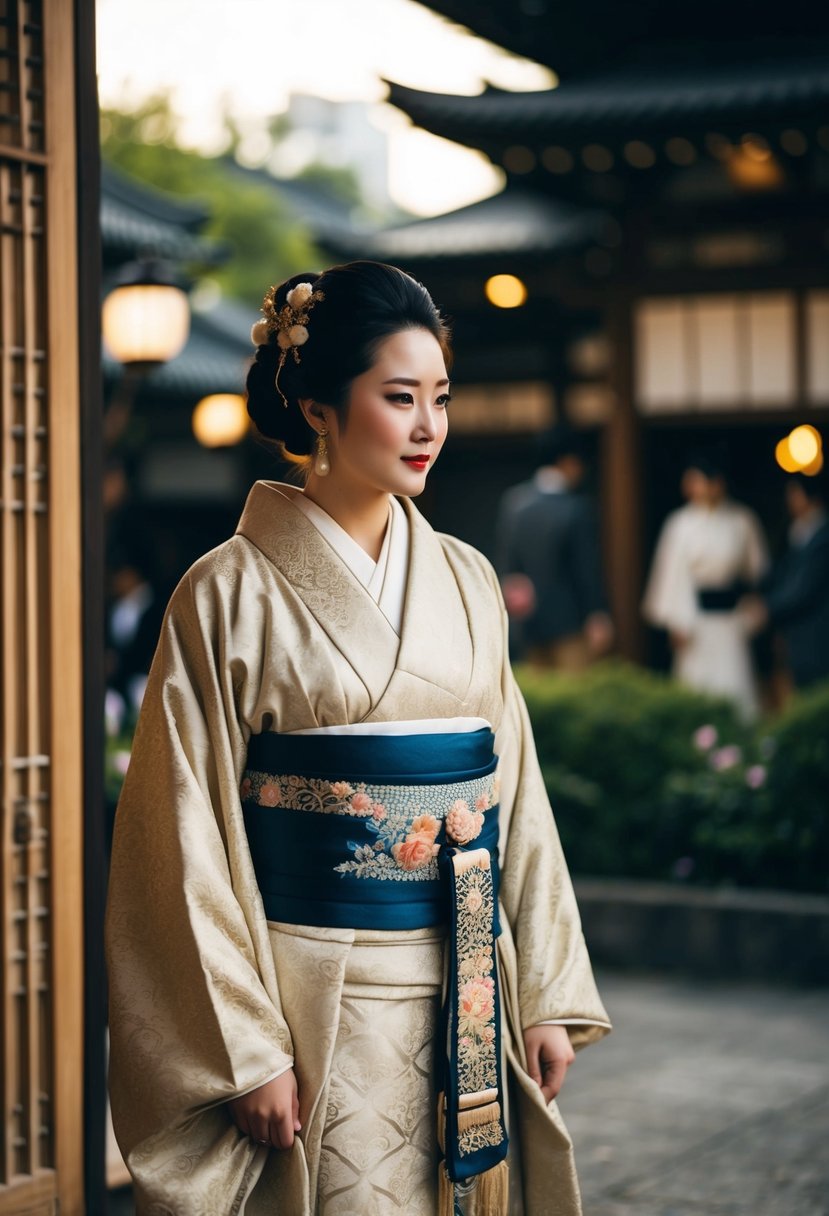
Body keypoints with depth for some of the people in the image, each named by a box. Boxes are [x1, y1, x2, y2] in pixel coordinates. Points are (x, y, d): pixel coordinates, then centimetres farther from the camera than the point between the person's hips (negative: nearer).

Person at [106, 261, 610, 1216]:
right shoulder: (231, 593, -8)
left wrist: (551, 994, 6)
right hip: (322, 1014, -5)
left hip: (470, 1001, 5)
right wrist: (248, 1053, -12)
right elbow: (191, 841, -9)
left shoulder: (465, 581, 8)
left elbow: (516, 793, 10)